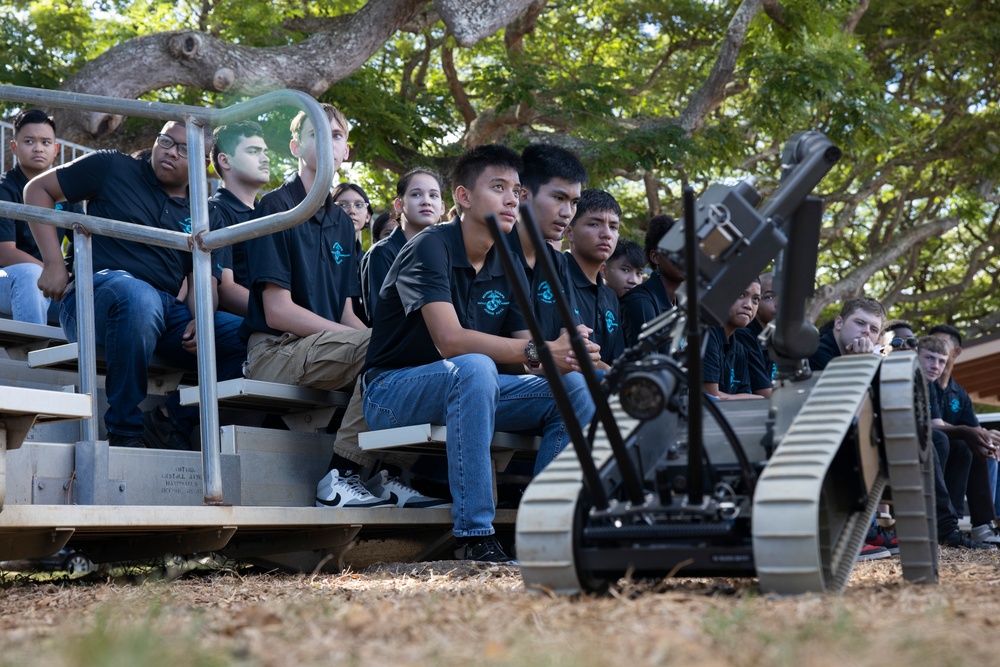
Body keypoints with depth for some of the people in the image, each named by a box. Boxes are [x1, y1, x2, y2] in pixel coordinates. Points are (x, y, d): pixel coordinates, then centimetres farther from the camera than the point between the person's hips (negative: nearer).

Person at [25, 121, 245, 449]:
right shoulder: (112, 168, 11)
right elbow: (37, 190, 13)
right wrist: (53, 263, 0)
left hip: (167, 311, 5)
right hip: (97, 295, -5)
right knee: (138, 296, -42)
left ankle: (177, 429, -11)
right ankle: (125, 431, -31)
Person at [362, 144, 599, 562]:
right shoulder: (429, 248, -15)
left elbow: (524, 348, -3)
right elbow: (450, 340, -29)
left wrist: (566, 354, -26)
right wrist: (538, 351, -37)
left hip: (469, 388, 7)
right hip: (394, 393, -7)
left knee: (574, 387, -11)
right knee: (474, 368, -38)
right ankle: (473, 538, -36)